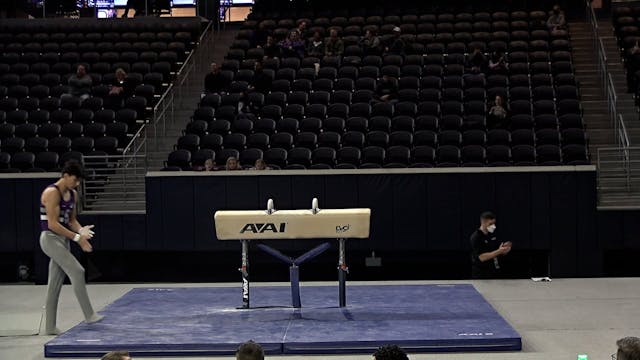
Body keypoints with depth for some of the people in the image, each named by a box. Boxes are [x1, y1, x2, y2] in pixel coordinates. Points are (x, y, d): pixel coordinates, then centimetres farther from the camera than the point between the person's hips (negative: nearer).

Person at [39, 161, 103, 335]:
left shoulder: (73, 195, 10)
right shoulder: (52, 193, -16)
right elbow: (53, 224, -21)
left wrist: (81, 230, -5)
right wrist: (77, 238, -23)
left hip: (62, 240, 9)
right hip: (50, 238, -9)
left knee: (55, 283, 9)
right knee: (77, 271, -17)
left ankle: (50, 327, 12)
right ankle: (89, 315, -13)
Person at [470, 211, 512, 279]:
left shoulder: (493, 235, 8)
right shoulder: (476, 237, -12)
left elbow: (501, 253, 15)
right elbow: (481, 257, -21)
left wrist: (505, 249, -8)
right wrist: (498, 251, -24)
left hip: (497, 274, 6)